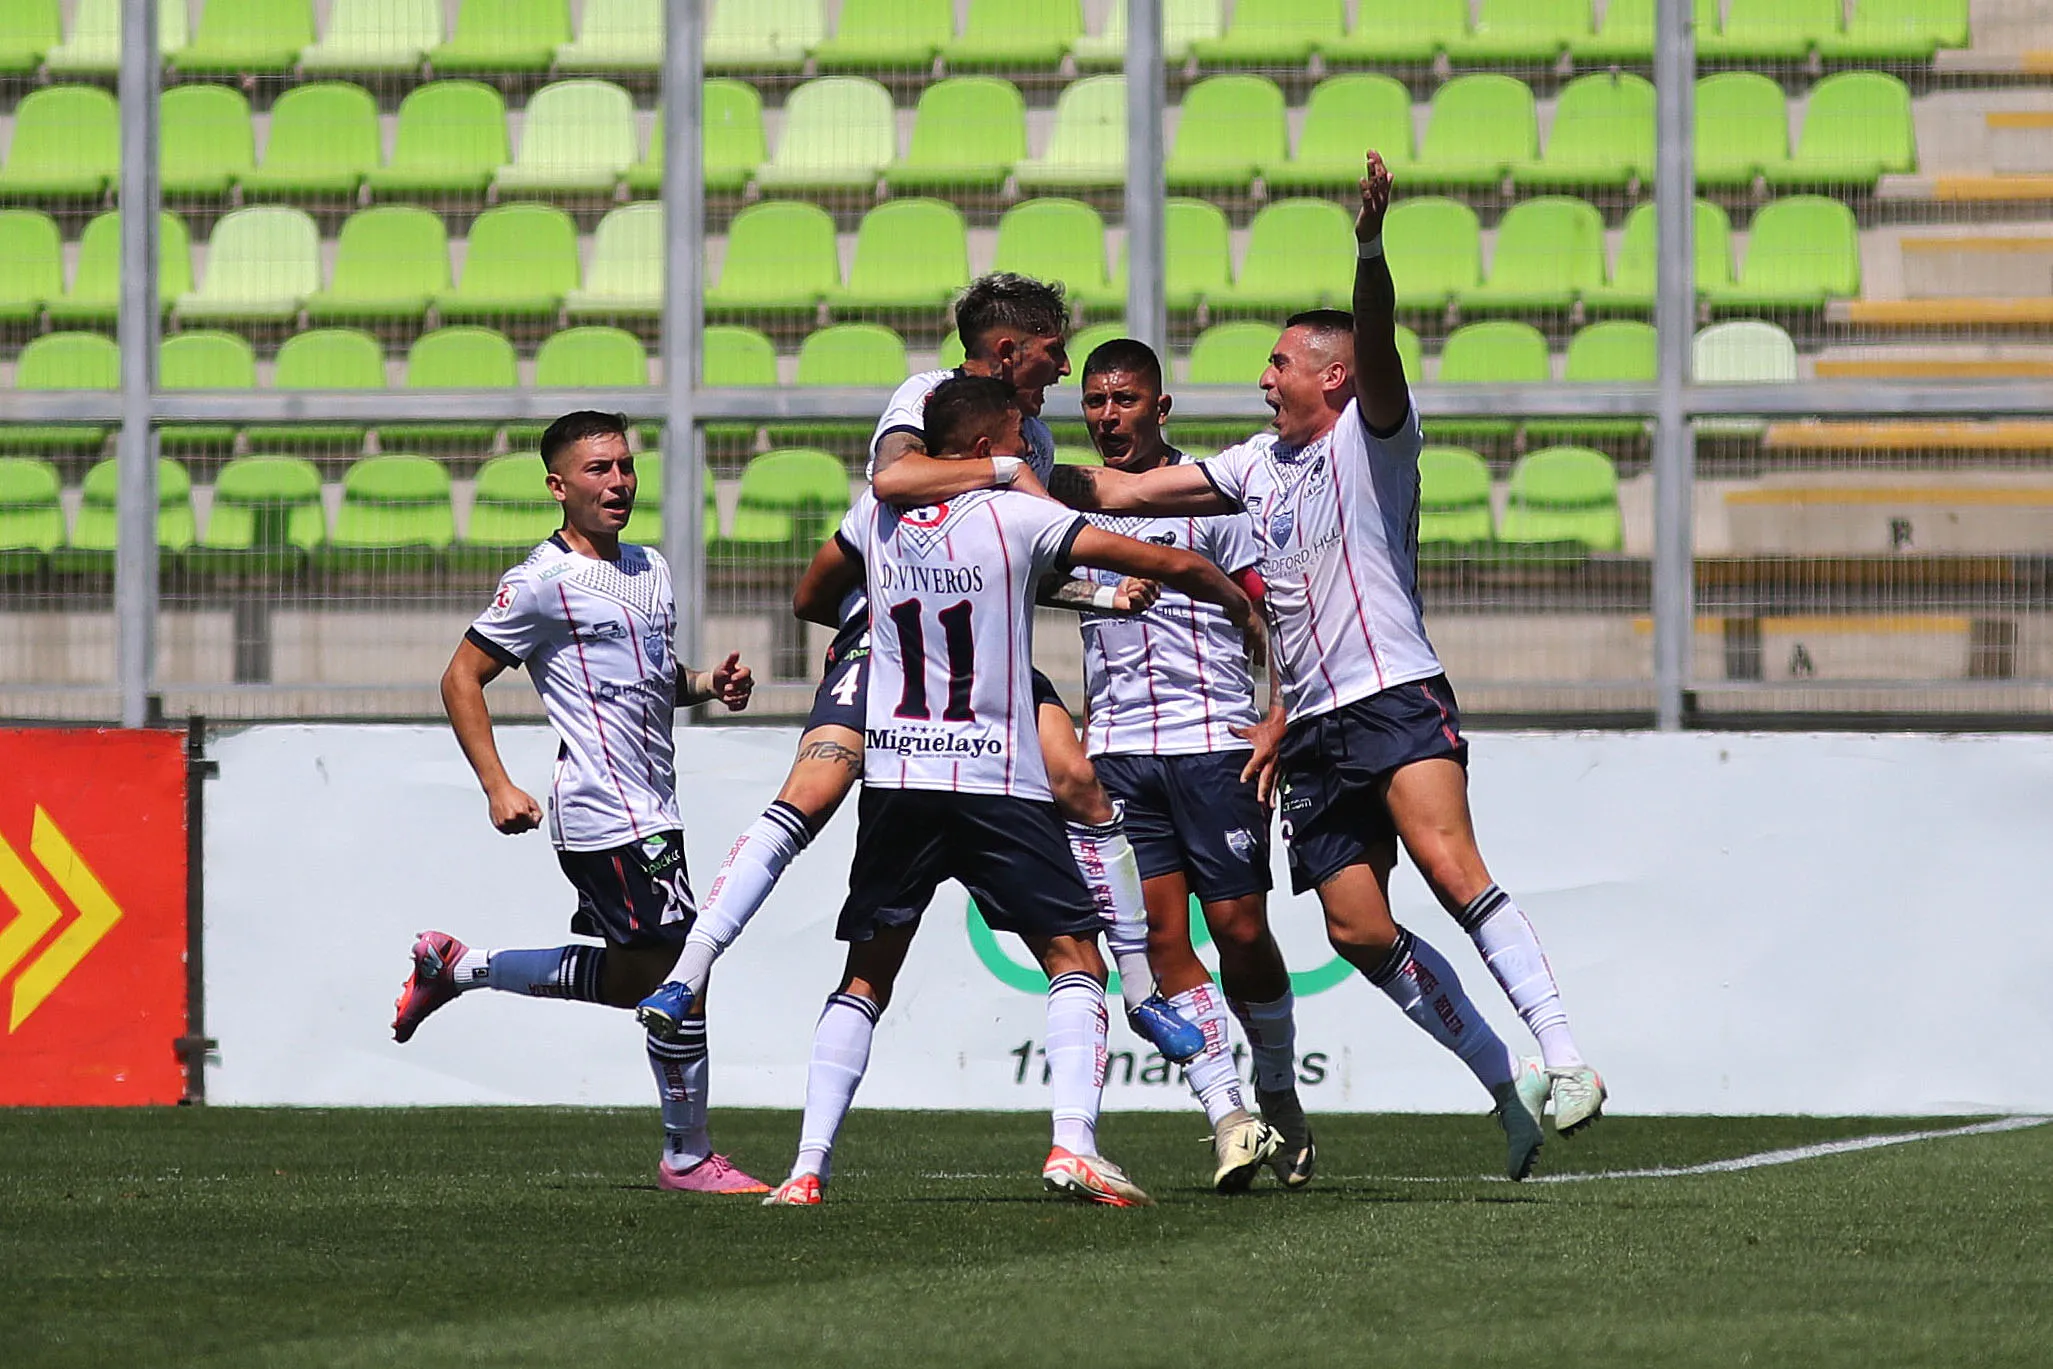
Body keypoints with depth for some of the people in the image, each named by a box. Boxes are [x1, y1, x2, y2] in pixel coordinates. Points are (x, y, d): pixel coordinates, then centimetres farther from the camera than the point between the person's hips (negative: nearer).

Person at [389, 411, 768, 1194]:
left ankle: (455, 968, 31)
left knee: (628, 980, 17)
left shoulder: (651, 569, 16)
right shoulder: (543, 582, -9)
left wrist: (709, 685, 7)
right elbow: (462, 680, -5)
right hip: (605, 817, -9)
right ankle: (687, 1156, 1)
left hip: (649, 813, 9)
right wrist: (498, 788, -13)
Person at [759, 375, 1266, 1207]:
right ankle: (1073, 1142, -17)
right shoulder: (1016, 517, -4)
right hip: (997, 783, -4)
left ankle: (808, 1169, 3)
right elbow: (1174, 566, -2)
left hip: (894, 780, 4)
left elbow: (811, 601, 27)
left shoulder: (877, 515, 8)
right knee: (1075, 959, 3)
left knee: (866, 978, 12)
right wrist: (1244, 615, 16)